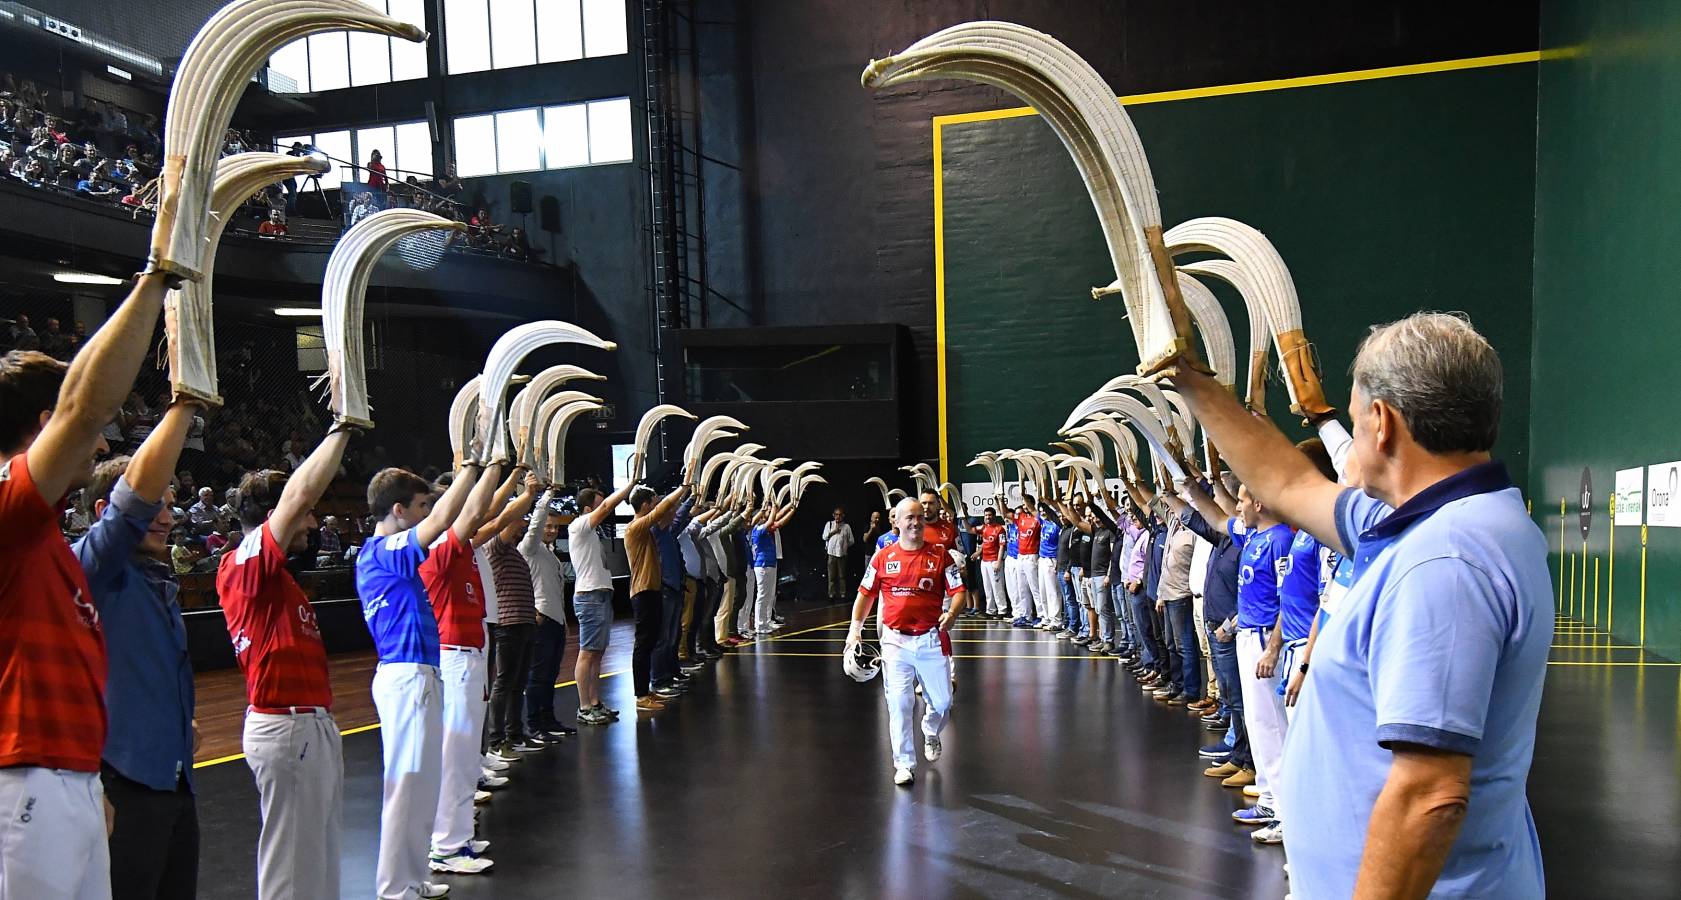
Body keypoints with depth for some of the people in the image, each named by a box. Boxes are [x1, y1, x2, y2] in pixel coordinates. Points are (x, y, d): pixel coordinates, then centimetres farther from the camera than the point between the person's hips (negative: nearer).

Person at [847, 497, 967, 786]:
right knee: (899, 704, -4)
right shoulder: (883, 557, 3)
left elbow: (958, 591, 1)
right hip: (896, 640, 0)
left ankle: (931, 733, 44)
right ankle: (904, 764, 9)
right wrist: (855, 628, 2)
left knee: (942, 701, 9)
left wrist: (952, 613, -19)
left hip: (932, 639, 1)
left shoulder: (940, 556, 1)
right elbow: (866, 594, 10)